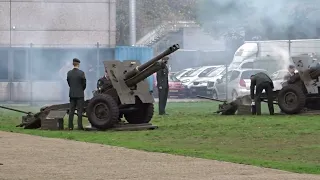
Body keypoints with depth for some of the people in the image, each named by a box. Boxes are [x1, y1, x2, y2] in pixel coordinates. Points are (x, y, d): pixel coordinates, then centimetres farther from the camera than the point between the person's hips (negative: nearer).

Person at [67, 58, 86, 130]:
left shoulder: (69, 73, 1)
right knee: (79, 111, -1)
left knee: (71, 111, 8)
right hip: (80, 94, -4)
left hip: (72, 94, 4)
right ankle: (79, 126, -5)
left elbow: (68, 83, 6)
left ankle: (70, 126, 6)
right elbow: (84, 83, -6)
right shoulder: (81, 73, -12)